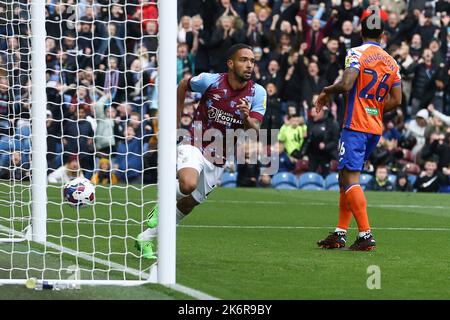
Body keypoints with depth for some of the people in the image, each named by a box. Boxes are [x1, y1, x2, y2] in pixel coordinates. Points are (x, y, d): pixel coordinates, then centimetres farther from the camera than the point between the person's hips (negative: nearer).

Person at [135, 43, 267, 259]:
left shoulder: (258, 93, -8)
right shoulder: (210, 81, -13)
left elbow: (255, 132, -14)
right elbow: (183, 86, 8)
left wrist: (247, 119, -36)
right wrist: (176, 122, 11)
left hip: (217, 161, 4)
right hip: (194, 146, -4)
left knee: (187, 205, 11)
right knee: (188, 184, -35)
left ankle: (146, 240, 31)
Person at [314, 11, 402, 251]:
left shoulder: (357, 53, -8)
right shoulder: (391, 62, 11)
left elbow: (345, 85, -20)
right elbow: (396, 100, 10)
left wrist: (327, 91, 0)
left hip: (355, 126, -7)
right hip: (376, 128, 7)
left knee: (350, 178, -9)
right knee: (345, 176, 15)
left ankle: (366, 235, -18)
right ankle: (340, 233, 14)